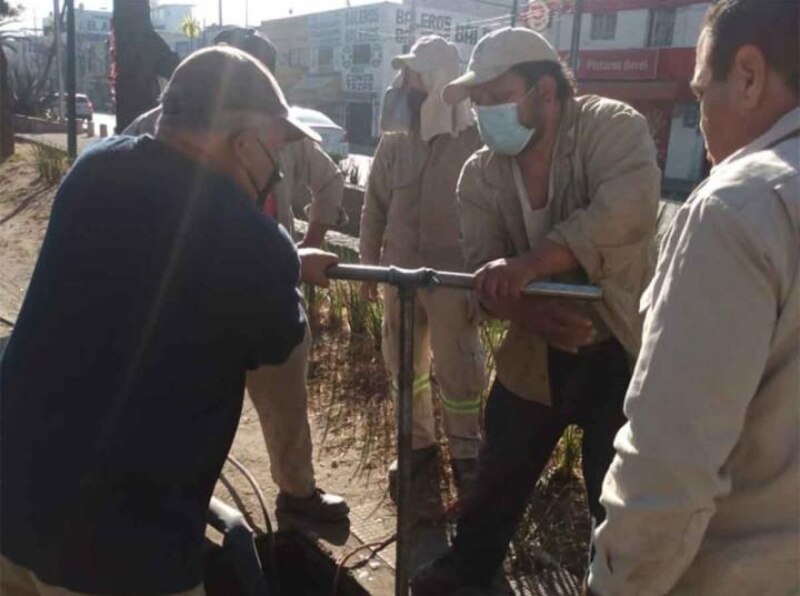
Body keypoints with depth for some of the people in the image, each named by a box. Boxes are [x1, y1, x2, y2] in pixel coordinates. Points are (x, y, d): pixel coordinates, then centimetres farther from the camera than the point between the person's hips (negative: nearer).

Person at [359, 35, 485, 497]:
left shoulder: (473, 141, -9)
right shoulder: (394, 140, 4)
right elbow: (375, 206, 10)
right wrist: (369, 262, 8)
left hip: (453, 275, -4)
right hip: (400, 272, 5)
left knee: (458, 369, 6)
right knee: (403, 364, 14)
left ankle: (467, 454, 24)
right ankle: (420, 445, 32)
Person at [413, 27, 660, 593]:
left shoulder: (612, 127, -15)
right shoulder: (481, 173, -3)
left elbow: (628, 209, -34)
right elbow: (485, 271, -10)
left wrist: (529, 262, -44)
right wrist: (530, 312, -31)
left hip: (620, 351, -4)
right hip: (533, 354, 4)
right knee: (501, 474, 19)